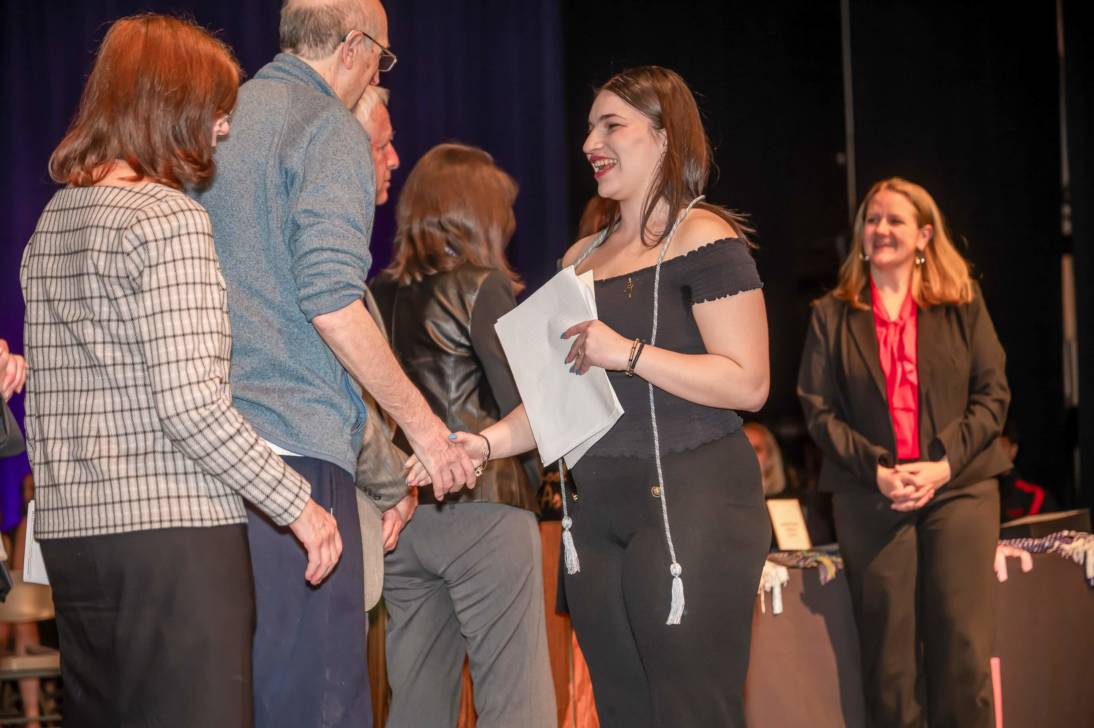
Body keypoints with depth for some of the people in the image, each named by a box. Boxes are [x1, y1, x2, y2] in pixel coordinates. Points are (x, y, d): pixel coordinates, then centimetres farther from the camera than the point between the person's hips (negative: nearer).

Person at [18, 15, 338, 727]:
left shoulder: (53, 221, 14)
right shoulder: (171, 218, -10)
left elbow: (41, 404, 16)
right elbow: (189, 404, -17)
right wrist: (299, 505, -10)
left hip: (70, 532, 8)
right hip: (174, 531, -8)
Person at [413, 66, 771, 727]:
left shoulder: (704, 239, -6)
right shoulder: (583, 258, 18)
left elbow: (748, 384, -13)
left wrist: (628, 353, -18)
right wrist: (482, 443, 5)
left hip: (691, 506, -7)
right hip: (596, 512, 8)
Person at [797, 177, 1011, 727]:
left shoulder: (963, 305, 8)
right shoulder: (832, 315, 7)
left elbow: (992, 394, 3)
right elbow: (818, 409, 2)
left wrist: (944, 464, -10)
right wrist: (876, 471, -11)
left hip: (960, 489, 0)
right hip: (871, 497, 0)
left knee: (964, 647, -4)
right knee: (889, 655, 2)